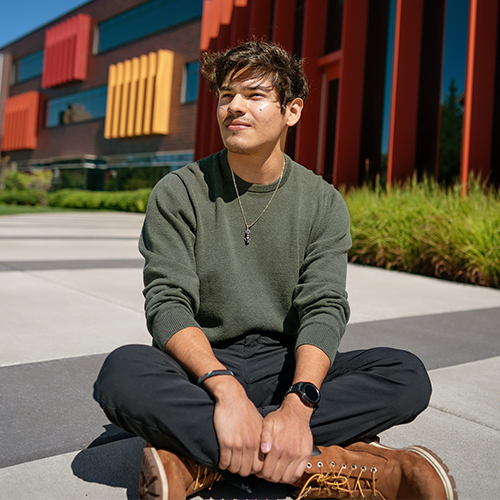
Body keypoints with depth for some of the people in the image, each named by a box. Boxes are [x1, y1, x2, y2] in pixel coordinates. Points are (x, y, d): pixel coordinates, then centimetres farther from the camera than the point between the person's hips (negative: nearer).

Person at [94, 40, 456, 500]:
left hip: (286, 365, 2)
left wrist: (298, 403, -29)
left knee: (407, 376, -22)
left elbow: (324, 308, -10)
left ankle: (201, 458, -26)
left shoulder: (324, 203, 0)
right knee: (122, 373, -32)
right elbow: (168, 304, -13)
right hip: (202, 363, -1)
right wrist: (226, 388, -31)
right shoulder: (178, 194, -3)